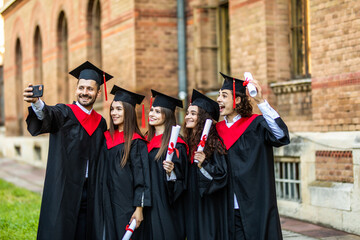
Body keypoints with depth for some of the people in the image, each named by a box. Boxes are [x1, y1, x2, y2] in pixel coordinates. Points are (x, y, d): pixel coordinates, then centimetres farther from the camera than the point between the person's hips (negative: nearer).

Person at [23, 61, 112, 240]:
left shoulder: (100, 122, 11)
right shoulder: (64, 113, -3)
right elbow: (48, 116, -26)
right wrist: (36, 103, -49)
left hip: (89, 191, 4)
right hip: (63, 190, -4)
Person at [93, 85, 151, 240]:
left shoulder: (136, 142, -8)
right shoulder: (107, 137, 9)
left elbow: (141, 177, -12)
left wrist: (139, 209, -17)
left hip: (126, 203, -6)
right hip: (107, 203, 6)